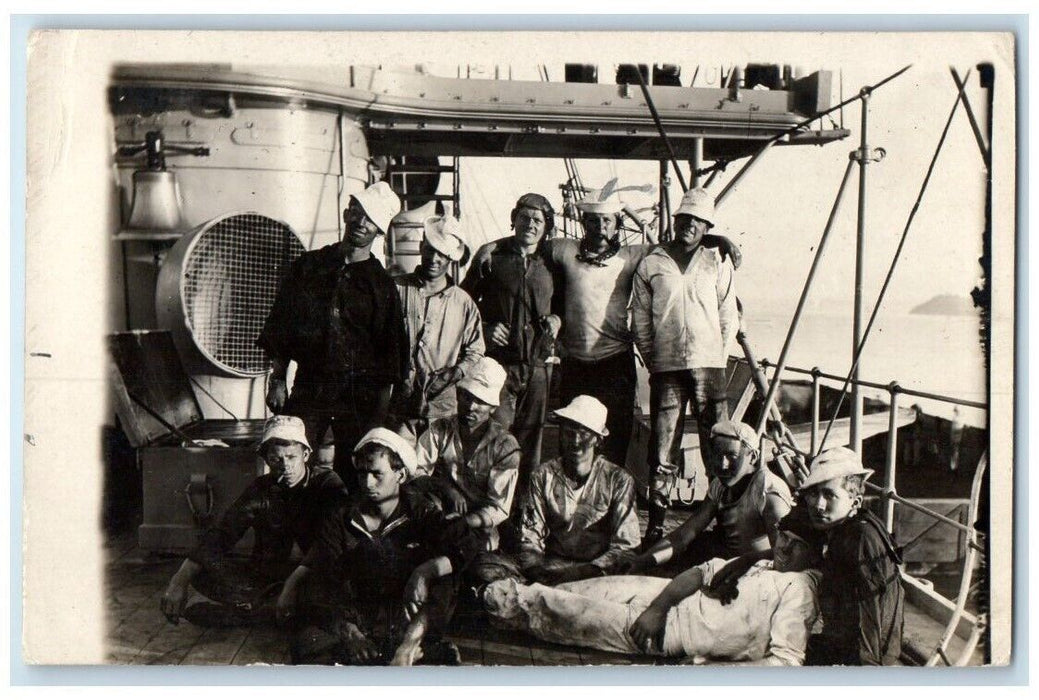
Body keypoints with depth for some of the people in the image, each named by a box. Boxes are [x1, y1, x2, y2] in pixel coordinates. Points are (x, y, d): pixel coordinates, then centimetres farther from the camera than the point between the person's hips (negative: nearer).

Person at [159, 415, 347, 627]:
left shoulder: (327, 483, -5)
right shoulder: (261, 490, 3)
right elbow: (220, 535, -2)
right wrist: (179, 580, -16)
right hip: (265, 576, 3)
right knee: (201, 569, -18)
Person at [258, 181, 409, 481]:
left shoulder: (382, 285, 3)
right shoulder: (309, 266, 9)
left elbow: (390, 354, 2)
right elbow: (281, 327, 12)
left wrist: (380, 415, -3)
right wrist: (277, 380, 5)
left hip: (358, 393, -1)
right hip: (307, 388, 2)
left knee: (352, 476, 0)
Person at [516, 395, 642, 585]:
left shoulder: (619, 480, 1)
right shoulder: (543, 476, 7)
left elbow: (625, 545, -4)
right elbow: (530, 536, 4)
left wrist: (587, 571, -20)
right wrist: (535, 567, -18)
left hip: (597, 574, -1)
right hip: (552, 567, 2)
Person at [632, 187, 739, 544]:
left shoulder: (717, 263, 9)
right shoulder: (651, 264, 8)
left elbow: (729, 317, 10)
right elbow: (640, 318, 10)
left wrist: (718, 356, 3)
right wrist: (652, 359, 5)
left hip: (709, 364, 0)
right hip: (666, 367, 0)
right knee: (663, 447, 2)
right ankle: (656, 521, 10)